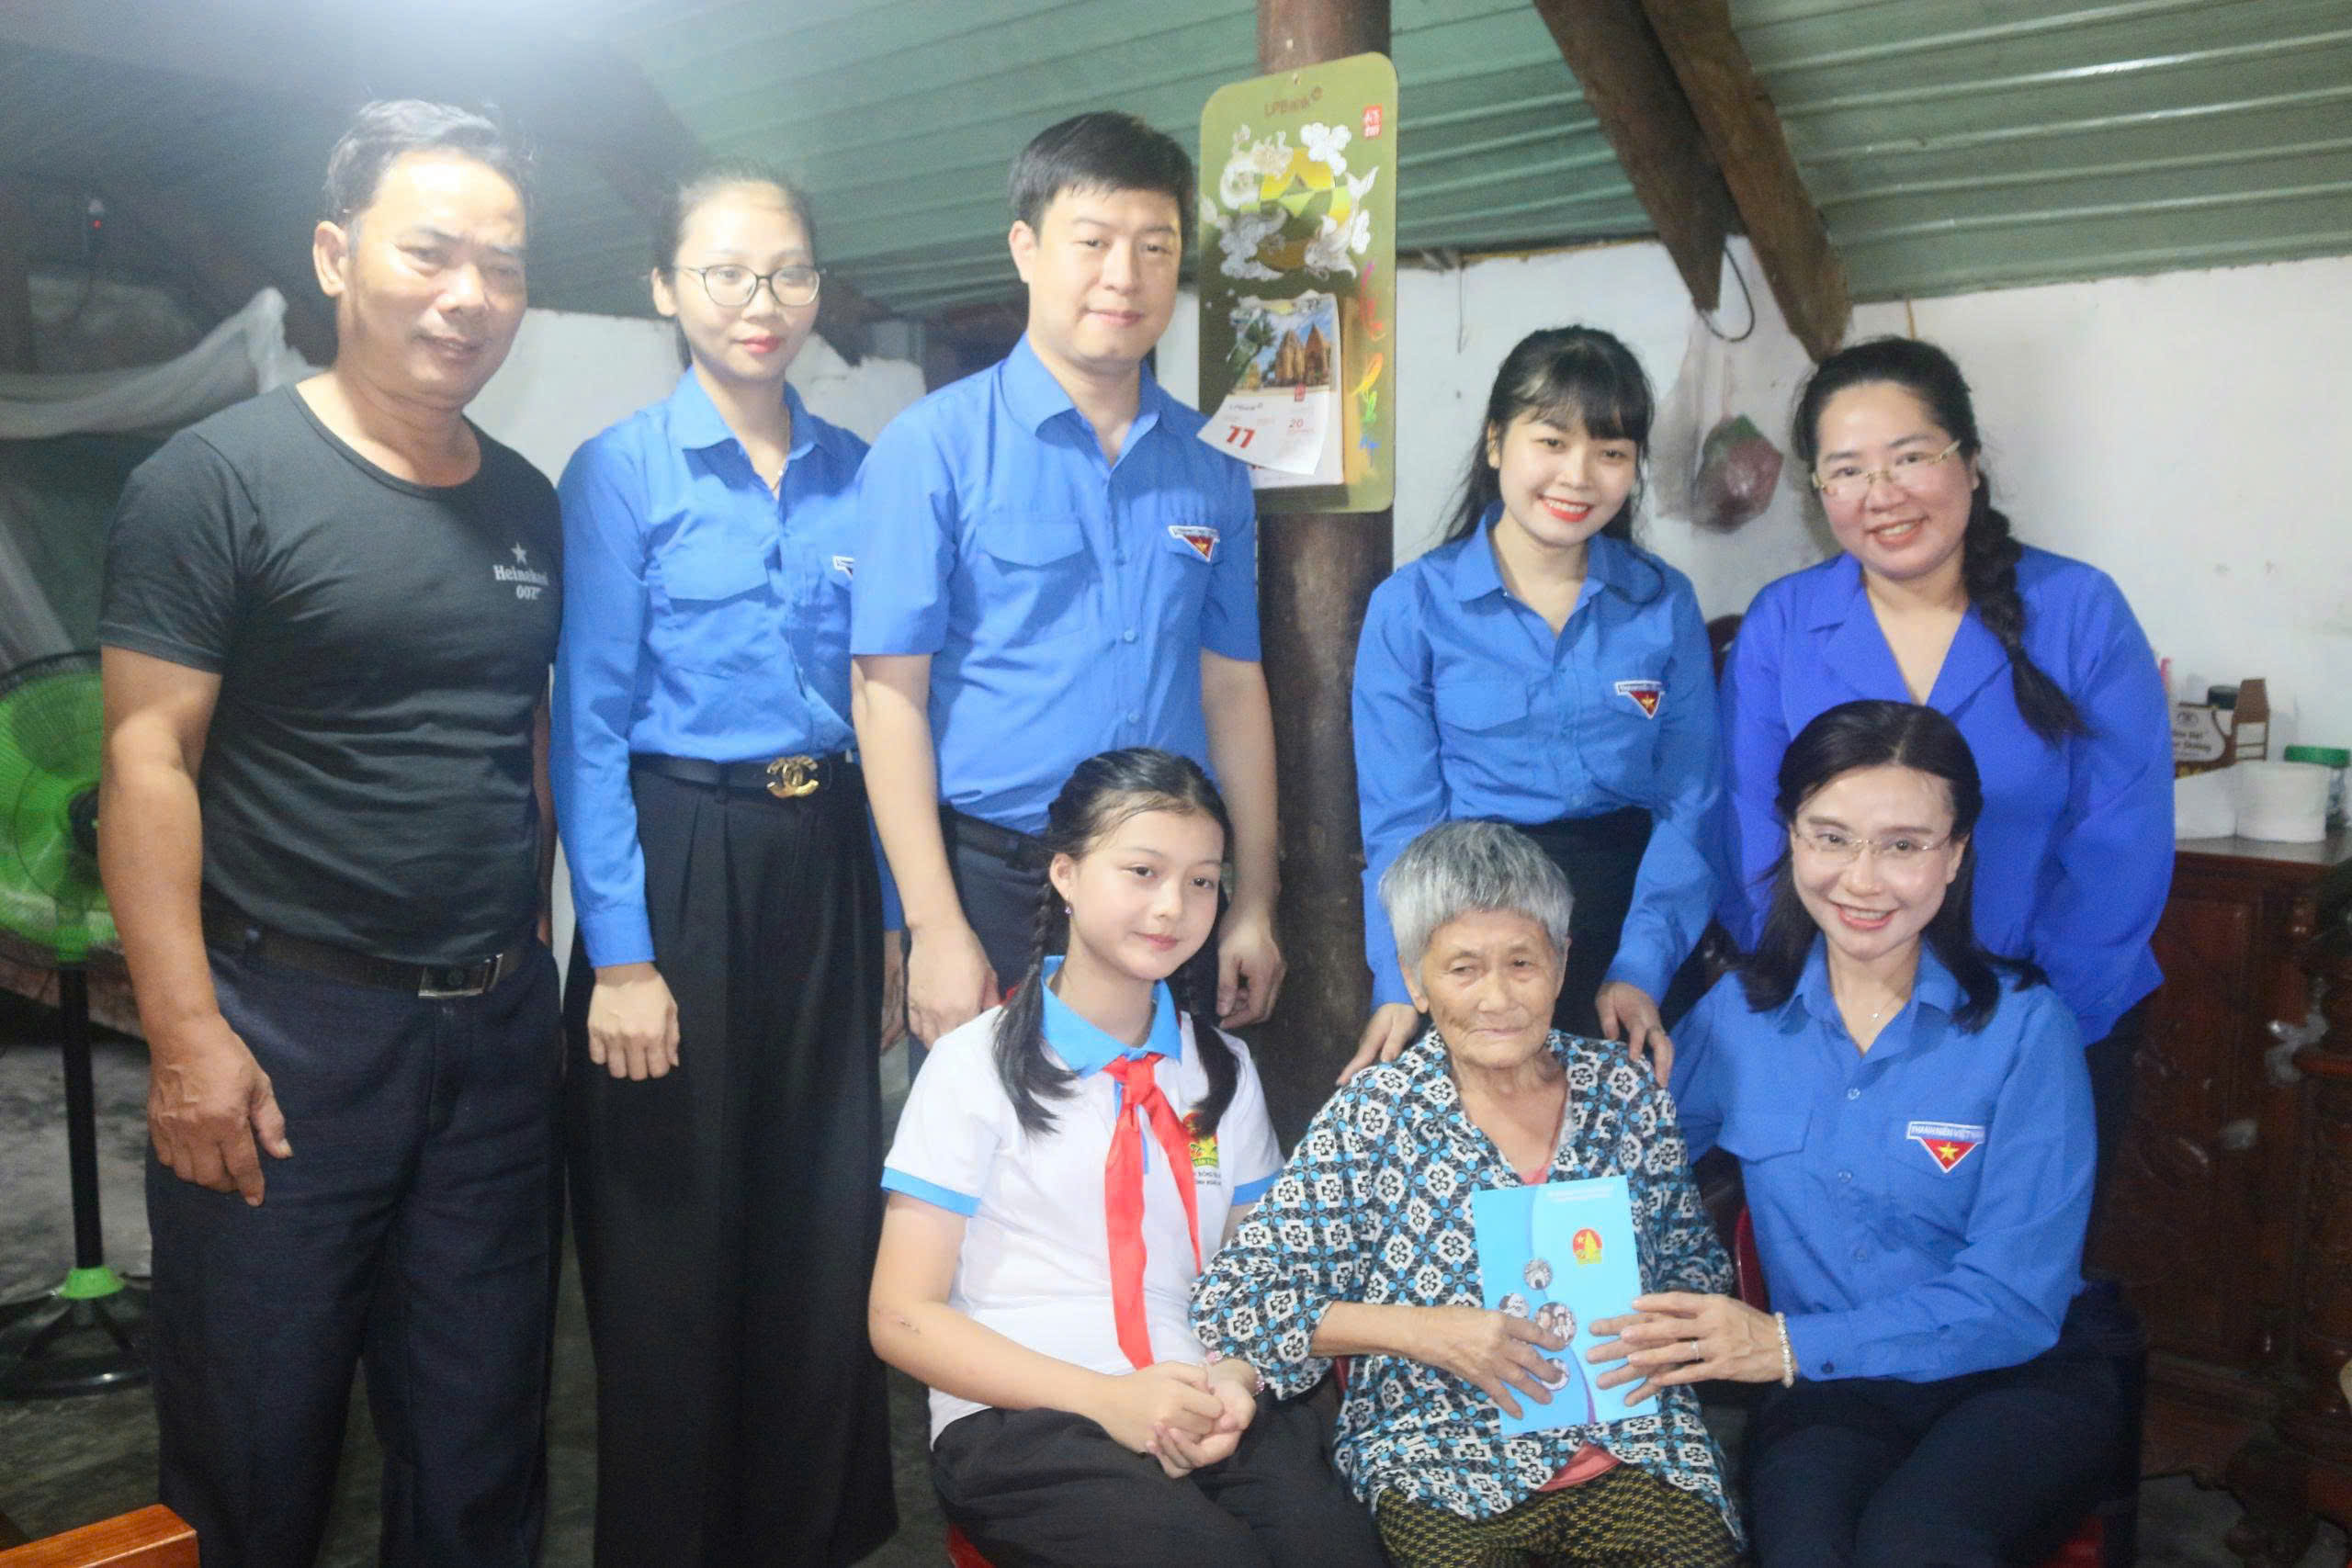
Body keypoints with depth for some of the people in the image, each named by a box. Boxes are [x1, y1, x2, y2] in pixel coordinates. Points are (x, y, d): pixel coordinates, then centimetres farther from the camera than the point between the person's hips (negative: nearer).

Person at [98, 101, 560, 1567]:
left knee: (483, 1441, 15)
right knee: (259, 1448, 11)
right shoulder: (217, 478, -7)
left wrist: (538, 953, 12)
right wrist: (185, 1031, -15)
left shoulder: (527, 502, 9)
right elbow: (149, 758, -10)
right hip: (289, 1028, -4)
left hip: (498, 1027, 5)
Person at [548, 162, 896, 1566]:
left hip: (825, 867, 4)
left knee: (826, 1224, 12)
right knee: (674, 1234, 7)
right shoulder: (621, 473, -3)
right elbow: (590, 725, -7)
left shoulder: (860, 476, 8)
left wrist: (895, 911, 7)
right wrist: (622, 956, -13)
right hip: (675, 863, -3)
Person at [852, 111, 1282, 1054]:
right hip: (992, 887, -3)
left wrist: (1253, 907, 6)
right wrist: (935, 928, -14)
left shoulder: (1210, 470, 9)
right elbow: (891, 692, -8)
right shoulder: (933, 448, -4)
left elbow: (1233, 688, 10)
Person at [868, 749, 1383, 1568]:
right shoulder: (978, 1065, -1)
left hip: (1203, 1412, 4)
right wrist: (1107, 1398, -14)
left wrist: (1236, 1381, -6)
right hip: (1022, 1417, -4)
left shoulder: (1223, 1070, 13)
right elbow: (904, 1317, -4)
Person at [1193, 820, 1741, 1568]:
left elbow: (1694, 1255, 18)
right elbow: (1229, 1305, -8)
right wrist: (1426, 1330, -17)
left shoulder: (1625, 1090, 4)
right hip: (1446, 1464, -2)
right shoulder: (1372, 1116, -6)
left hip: (1633, 1444, 3)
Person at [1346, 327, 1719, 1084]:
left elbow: (1688, 804, 2)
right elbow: (1400, 816, -4)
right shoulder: (1412, 604, -1)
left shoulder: (1666, 603, 5)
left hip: (1629, 903, 2)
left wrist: (1642, 967, -10)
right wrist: (1402, 983, -15)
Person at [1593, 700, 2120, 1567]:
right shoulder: (1739, 1015, 2)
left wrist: (1788, 1344, -22)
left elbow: (2014, 1298, -13)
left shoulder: (2024, 1028, -7)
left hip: (2016, 1377, -1)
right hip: (1830, 1394, 1)